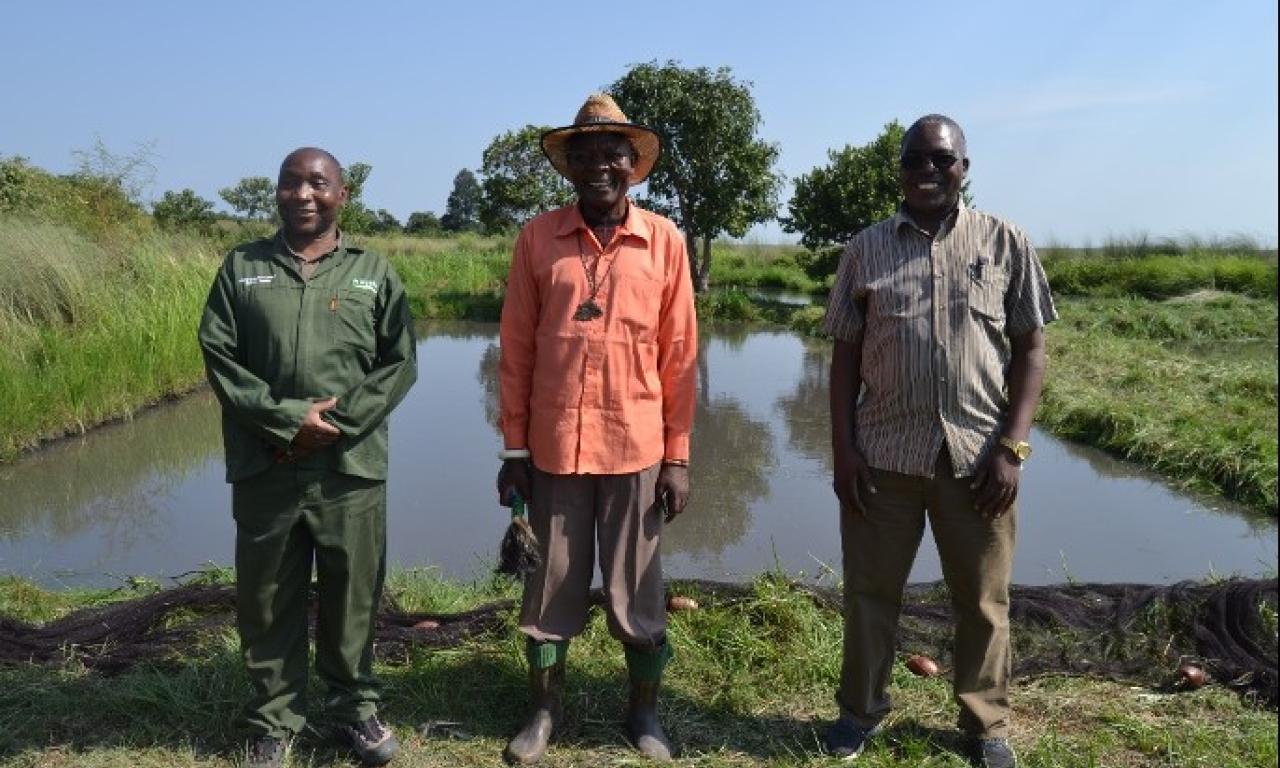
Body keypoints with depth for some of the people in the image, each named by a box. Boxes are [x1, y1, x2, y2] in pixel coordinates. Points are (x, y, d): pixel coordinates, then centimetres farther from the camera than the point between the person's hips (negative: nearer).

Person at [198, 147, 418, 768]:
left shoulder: (374, 272, 6)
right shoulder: (241, 267, 7)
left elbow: (400, 362, 0)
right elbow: (219, 357, 0)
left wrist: (337, 423, -11)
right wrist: (288, 418, -12)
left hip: (352, 468, 0)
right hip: (264, 468, 1)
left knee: (352, 597, 9)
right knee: (267, 601, 10)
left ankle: (355, 709, 28)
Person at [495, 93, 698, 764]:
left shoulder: (664, 241, 0)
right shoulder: (538, 238, 1)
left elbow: (679, 357, 1)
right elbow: (515, 351, 2)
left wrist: (678, 455, -1)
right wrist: (514, 448, 1)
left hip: (636, 448, 0)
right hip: (554, 447, 1)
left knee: (637, 590, 11)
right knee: (551, 585, 13)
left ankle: (644, 712, 31)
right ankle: (543, 710, 32)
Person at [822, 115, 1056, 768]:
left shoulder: (1005, 243, 4)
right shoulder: (867, 248, 6)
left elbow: (1029, 349, 3)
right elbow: (846, 354, 5)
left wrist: (1012, 446, -6)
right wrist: (843, 447, -2)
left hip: (977, 455, 0)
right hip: (883, 453, 1)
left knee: (983, 601, 11)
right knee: (869, 591, 10)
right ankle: (860, 712, 30)